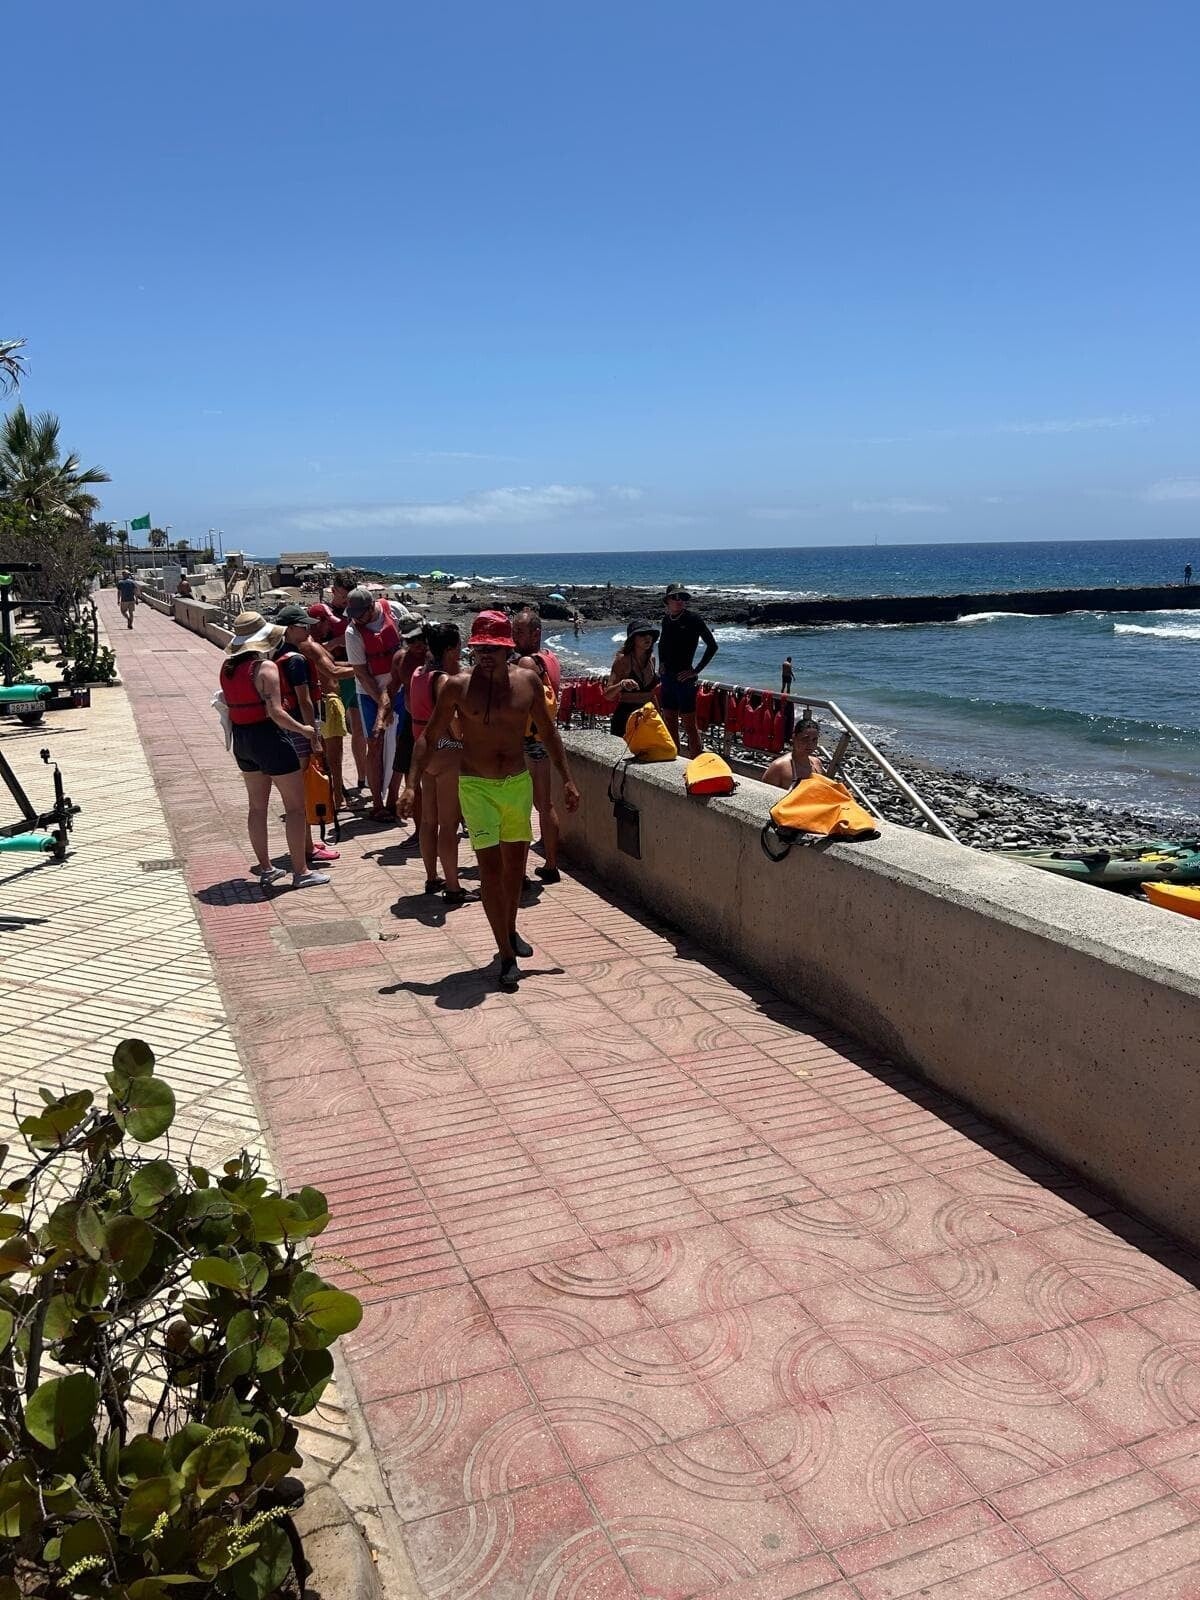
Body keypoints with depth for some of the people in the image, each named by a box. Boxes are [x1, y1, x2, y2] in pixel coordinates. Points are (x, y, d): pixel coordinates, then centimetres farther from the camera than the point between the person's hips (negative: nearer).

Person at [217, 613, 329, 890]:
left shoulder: (228, 667, 4)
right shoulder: (265, 667, -18)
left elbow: (229, 704, 10)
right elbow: (276, 712, -22)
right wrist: (305, 730, -11)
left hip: (241, 738, 8)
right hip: (268, 736, -8)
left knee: (257, 805, 18)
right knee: (295, 806, 2)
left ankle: (264, 867, 26)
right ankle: (300, 872, 4)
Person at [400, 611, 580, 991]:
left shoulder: (528, 681, -1)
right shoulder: (457, 686, -8)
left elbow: (548, 733, 9)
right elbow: (429, 737, -3)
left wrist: (566, 780, 8)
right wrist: (411, 785, -11)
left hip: (519, 784, 3)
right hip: (477, 786, -3)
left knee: (515, 863, 16)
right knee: (491, 866, -8)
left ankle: (510, 931, 39)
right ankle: (506, 956, -2)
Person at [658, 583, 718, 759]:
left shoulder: (693, 618, -9)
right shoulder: (666, 619, 9)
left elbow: (712, 645, -11)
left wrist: (696, 670, -11)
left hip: (684, 677, -7)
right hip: (667, 677, 7)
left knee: (689, 725, -6)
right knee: (669, 723, 13)